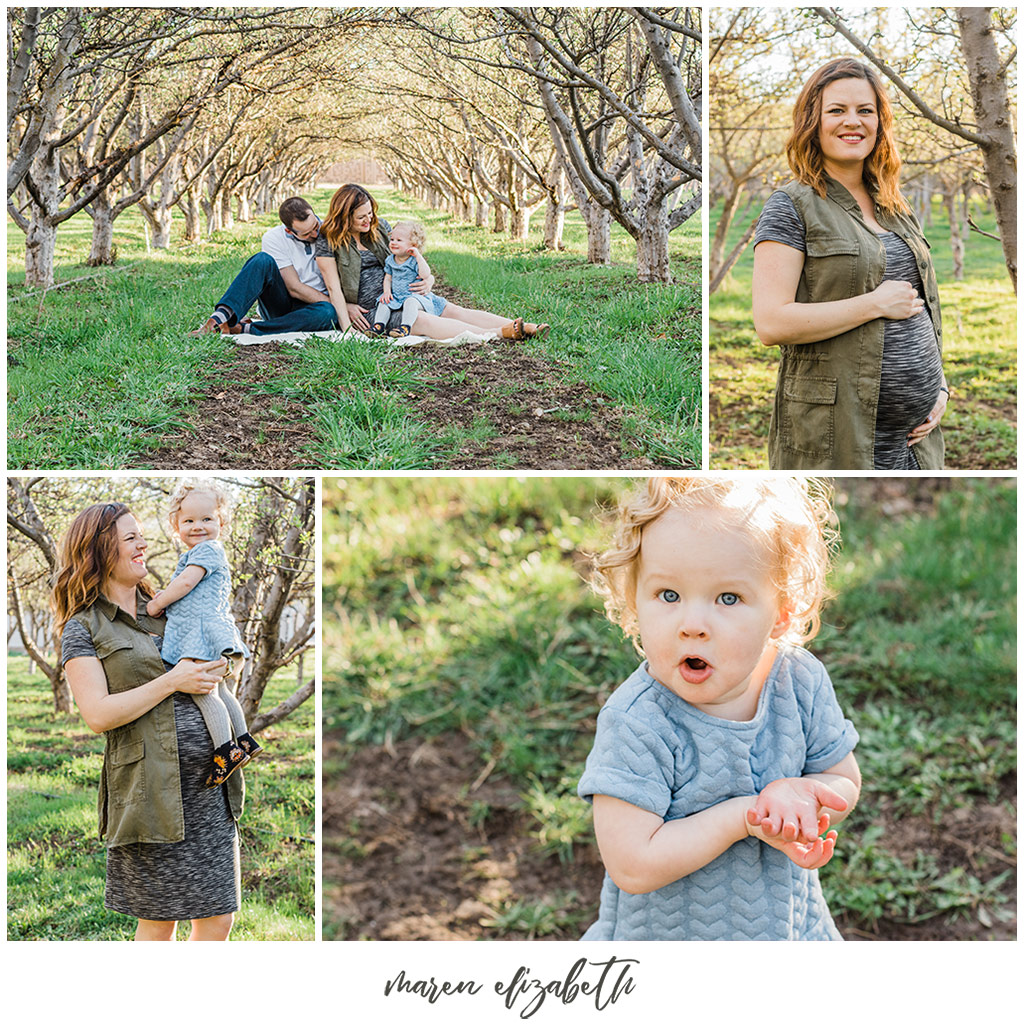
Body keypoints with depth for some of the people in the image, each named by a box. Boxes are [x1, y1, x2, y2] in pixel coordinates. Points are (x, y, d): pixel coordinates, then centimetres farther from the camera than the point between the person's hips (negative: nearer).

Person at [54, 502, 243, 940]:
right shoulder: (83, 629, 0)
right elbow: (98, 714, -12)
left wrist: (212, 669, 10)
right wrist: (173, 682, -11)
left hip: (211, 783, 6)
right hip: (151, 788, -6)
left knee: (218, 916, 5)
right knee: (159, 921, 2)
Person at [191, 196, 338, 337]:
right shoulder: (273, 238, -11)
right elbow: (294, 288, -14)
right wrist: (333, 302, -18)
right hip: (278, 305, -1)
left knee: (327, 312, -38)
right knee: (263, 260, -30)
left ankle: (242, 328, -35)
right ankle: (220, 317, -45)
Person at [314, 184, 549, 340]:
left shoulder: (379, 227, 10)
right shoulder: (328, 243, -7)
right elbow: (334, 287, -11)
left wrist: (428, 280, -6)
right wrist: (347, 326, -21)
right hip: (369, 310, -6)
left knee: (454, 310, -14)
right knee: (422, 320, -31)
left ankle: (522, 327, -29)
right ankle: (500, 333, -47)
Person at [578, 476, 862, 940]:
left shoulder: (801, 682, -15)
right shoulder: (635, 723, -29)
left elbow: (844, 782, -1)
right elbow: (633, 867, -31)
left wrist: (796, 794, -23)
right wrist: (743, 816, -30)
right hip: (665, 935, -4)